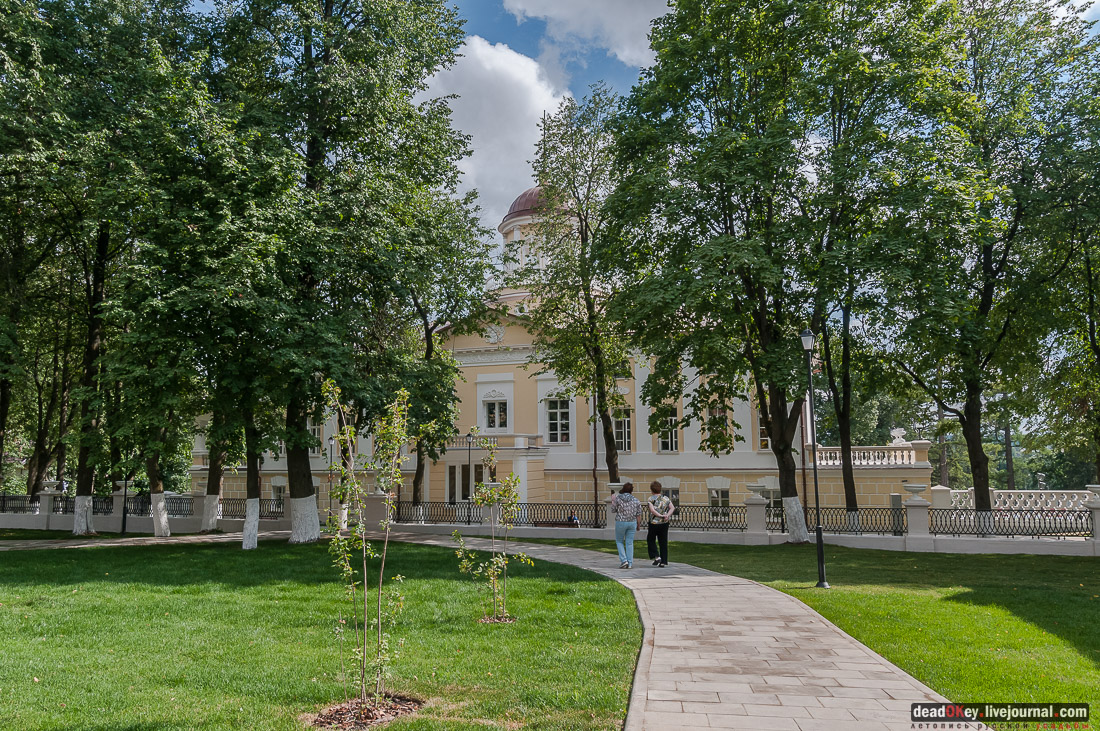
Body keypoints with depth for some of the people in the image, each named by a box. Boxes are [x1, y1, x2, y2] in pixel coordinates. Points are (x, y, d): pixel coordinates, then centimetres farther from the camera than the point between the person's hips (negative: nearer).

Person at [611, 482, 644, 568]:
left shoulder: (617, 498, -6)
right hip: (632, 523, 2)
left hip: (620, 522, -2)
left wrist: (612, 501, 18)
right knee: (629, 543, 9)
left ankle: (623, 560, 1)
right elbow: (639, 515, 2)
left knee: (619, 541, 14)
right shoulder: (636, 500, 1)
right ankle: (630, 564, 8)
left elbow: (613, 509, 3)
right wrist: (638, 525, 14)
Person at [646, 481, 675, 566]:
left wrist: (660, 516, -18)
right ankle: (663, 561, 8)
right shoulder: (666, 498, 5)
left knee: (650, 540, 16)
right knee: (663, 542, 9)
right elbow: (672, 508, -4)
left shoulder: (651, 499, -8)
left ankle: (656, 556, 2)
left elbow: (652, 510, -22)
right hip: (665, 523, 4)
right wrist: (667, 515, -14)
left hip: (654, 523, -4)